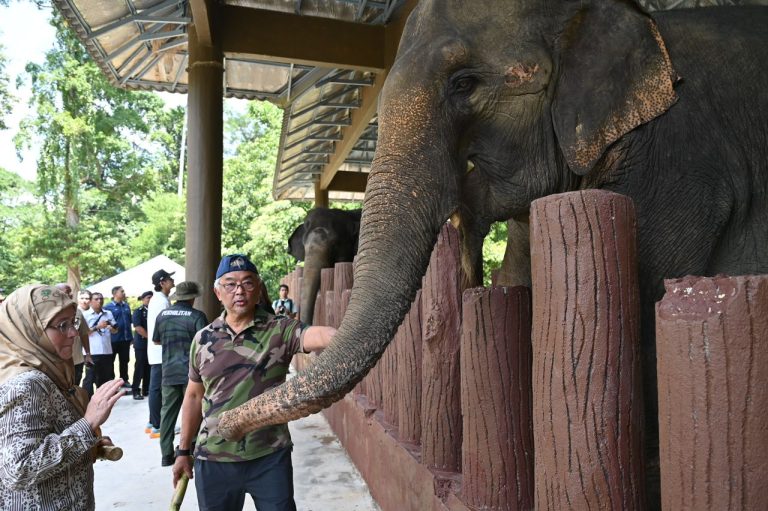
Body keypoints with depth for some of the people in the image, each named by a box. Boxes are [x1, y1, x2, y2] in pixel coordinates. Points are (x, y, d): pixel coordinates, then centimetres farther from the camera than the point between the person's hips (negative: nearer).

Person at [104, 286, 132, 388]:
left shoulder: (126, 306, 10)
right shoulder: (108, 307, -8)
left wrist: (131, 337, 15)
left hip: (125, 339, 5)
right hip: (114, 339, -5)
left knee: (125, 361, 14)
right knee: (110, 361, 7)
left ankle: (124, 380, 24)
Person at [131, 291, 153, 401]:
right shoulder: (138, 311, -4)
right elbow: (137, 327, -14)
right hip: (141, 343, -5)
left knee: (148, 367, 8)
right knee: (139, 367, -3)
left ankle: (146, 390, 17)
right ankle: (136, 391, 4)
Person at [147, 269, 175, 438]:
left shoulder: (155, 299, 15)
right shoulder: (162, 301, -16)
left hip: (156, 350, 10)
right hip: (162, 351, -10)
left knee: (155, 388, 15)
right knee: (157, 388, -5)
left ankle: (153, 423, 23)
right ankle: (157, 427, 0)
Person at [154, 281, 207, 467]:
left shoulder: (163, 315, 5)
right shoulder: (197, 316, -10)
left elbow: (156, 340, 18)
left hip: (169, 372, 4)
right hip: (191, 371, -4)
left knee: (168, 412, 10)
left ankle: (166, 455, 14)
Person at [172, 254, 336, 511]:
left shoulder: (279, 330, -9)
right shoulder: (203, 339, 3)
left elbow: (316, 335, -29)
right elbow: (194, 396, 11)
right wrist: (184, 450, 14)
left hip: (270, 458, -2)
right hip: (213, 459, 3)